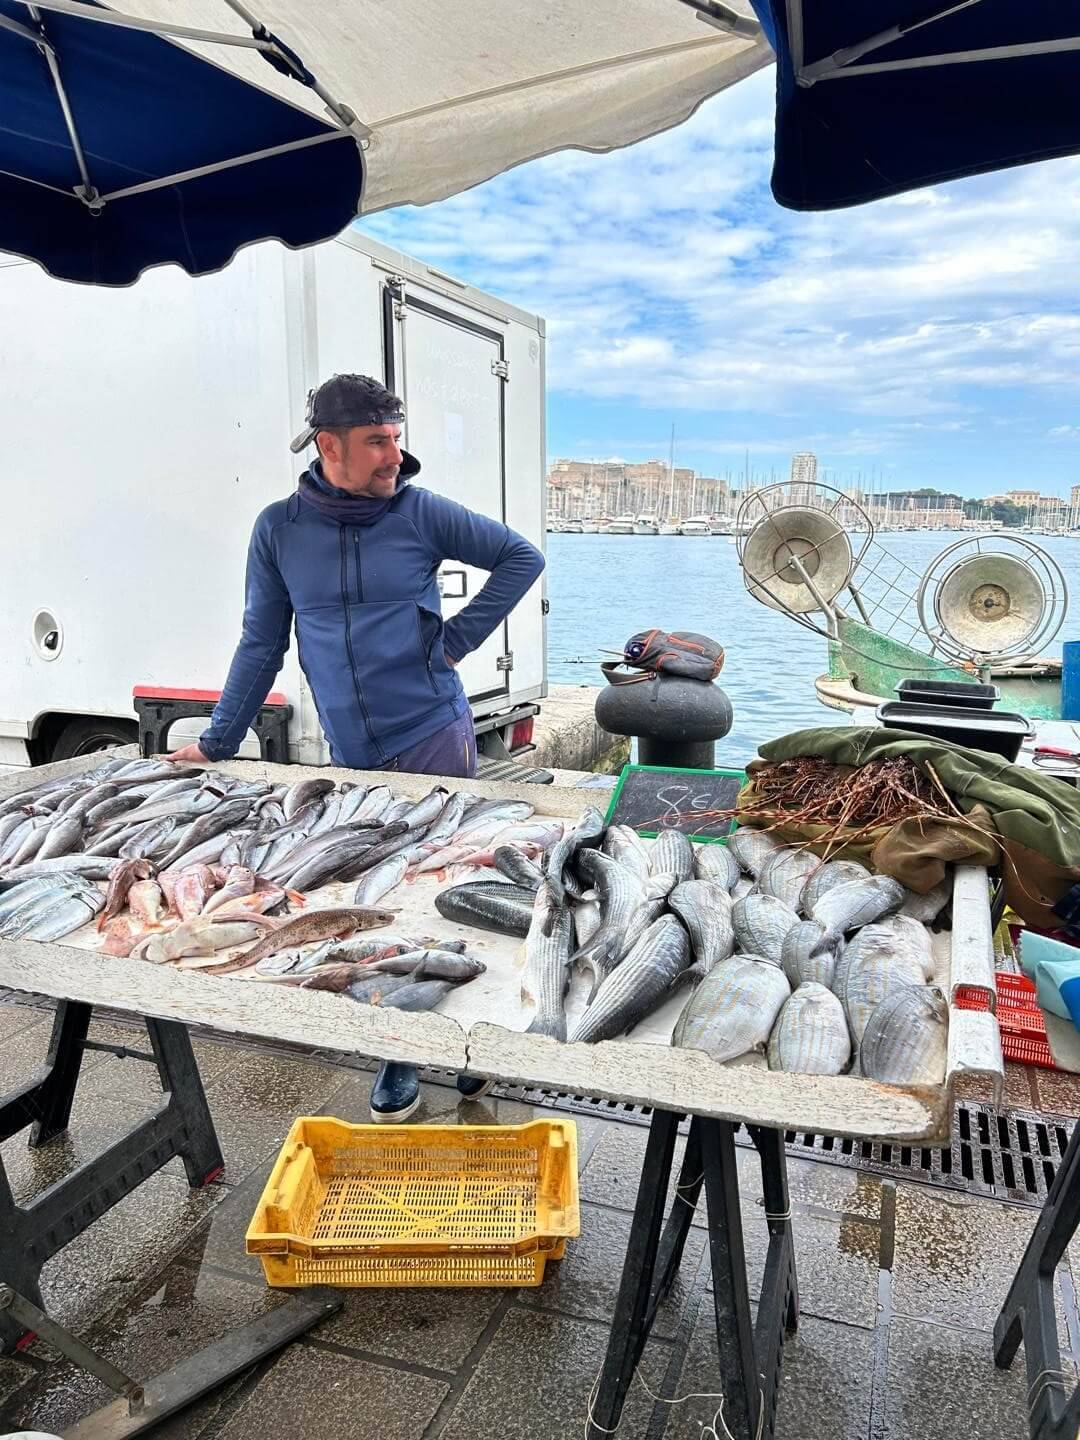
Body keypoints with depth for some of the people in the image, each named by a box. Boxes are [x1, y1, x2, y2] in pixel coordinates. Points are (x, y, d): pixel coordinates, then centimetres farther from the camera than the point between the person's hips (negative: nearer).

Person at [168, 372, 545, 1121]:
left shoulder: (422, 512, -3)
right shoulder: (279, 529, 2)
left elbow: (522, 557, 4)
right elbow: (262, 644, 8)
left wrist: (462, 635, -4)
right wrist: (216, 745, 9)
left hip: (435, 735, -2)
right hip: (353, 756, 2)